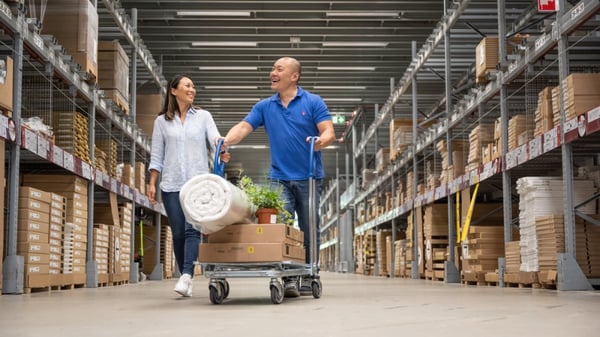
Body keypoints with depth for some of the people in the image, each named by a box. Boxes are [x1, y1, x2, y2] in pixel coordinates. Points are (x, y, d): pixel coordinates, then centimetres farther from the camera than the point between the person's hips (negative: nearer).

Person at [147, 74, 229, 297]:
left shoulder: (203, 116, 10)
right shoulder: (162, 121, 10)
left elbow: (215, 137, -5)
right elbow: (157, 155, 10)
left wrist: (222, 150, -27)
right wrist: (152, 183, 3)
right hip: (171, 184, 1)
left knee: (192, 229, -15)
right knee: (178, 233, 1)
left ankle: (187, 277, -21)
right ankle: (185, 276, 9)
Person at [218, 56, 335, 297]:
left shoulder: (313, 102, -1)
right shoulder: (264, 106, 8)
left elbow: (329, 133, -9)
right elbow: (243, 127, -3)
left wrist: (320, 141, -31)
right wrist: (227, 140, -23)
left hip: (309, 178, -2)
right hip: (279, 177, 2)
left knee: (309, 231, 5)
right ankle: (288, 280, -3)